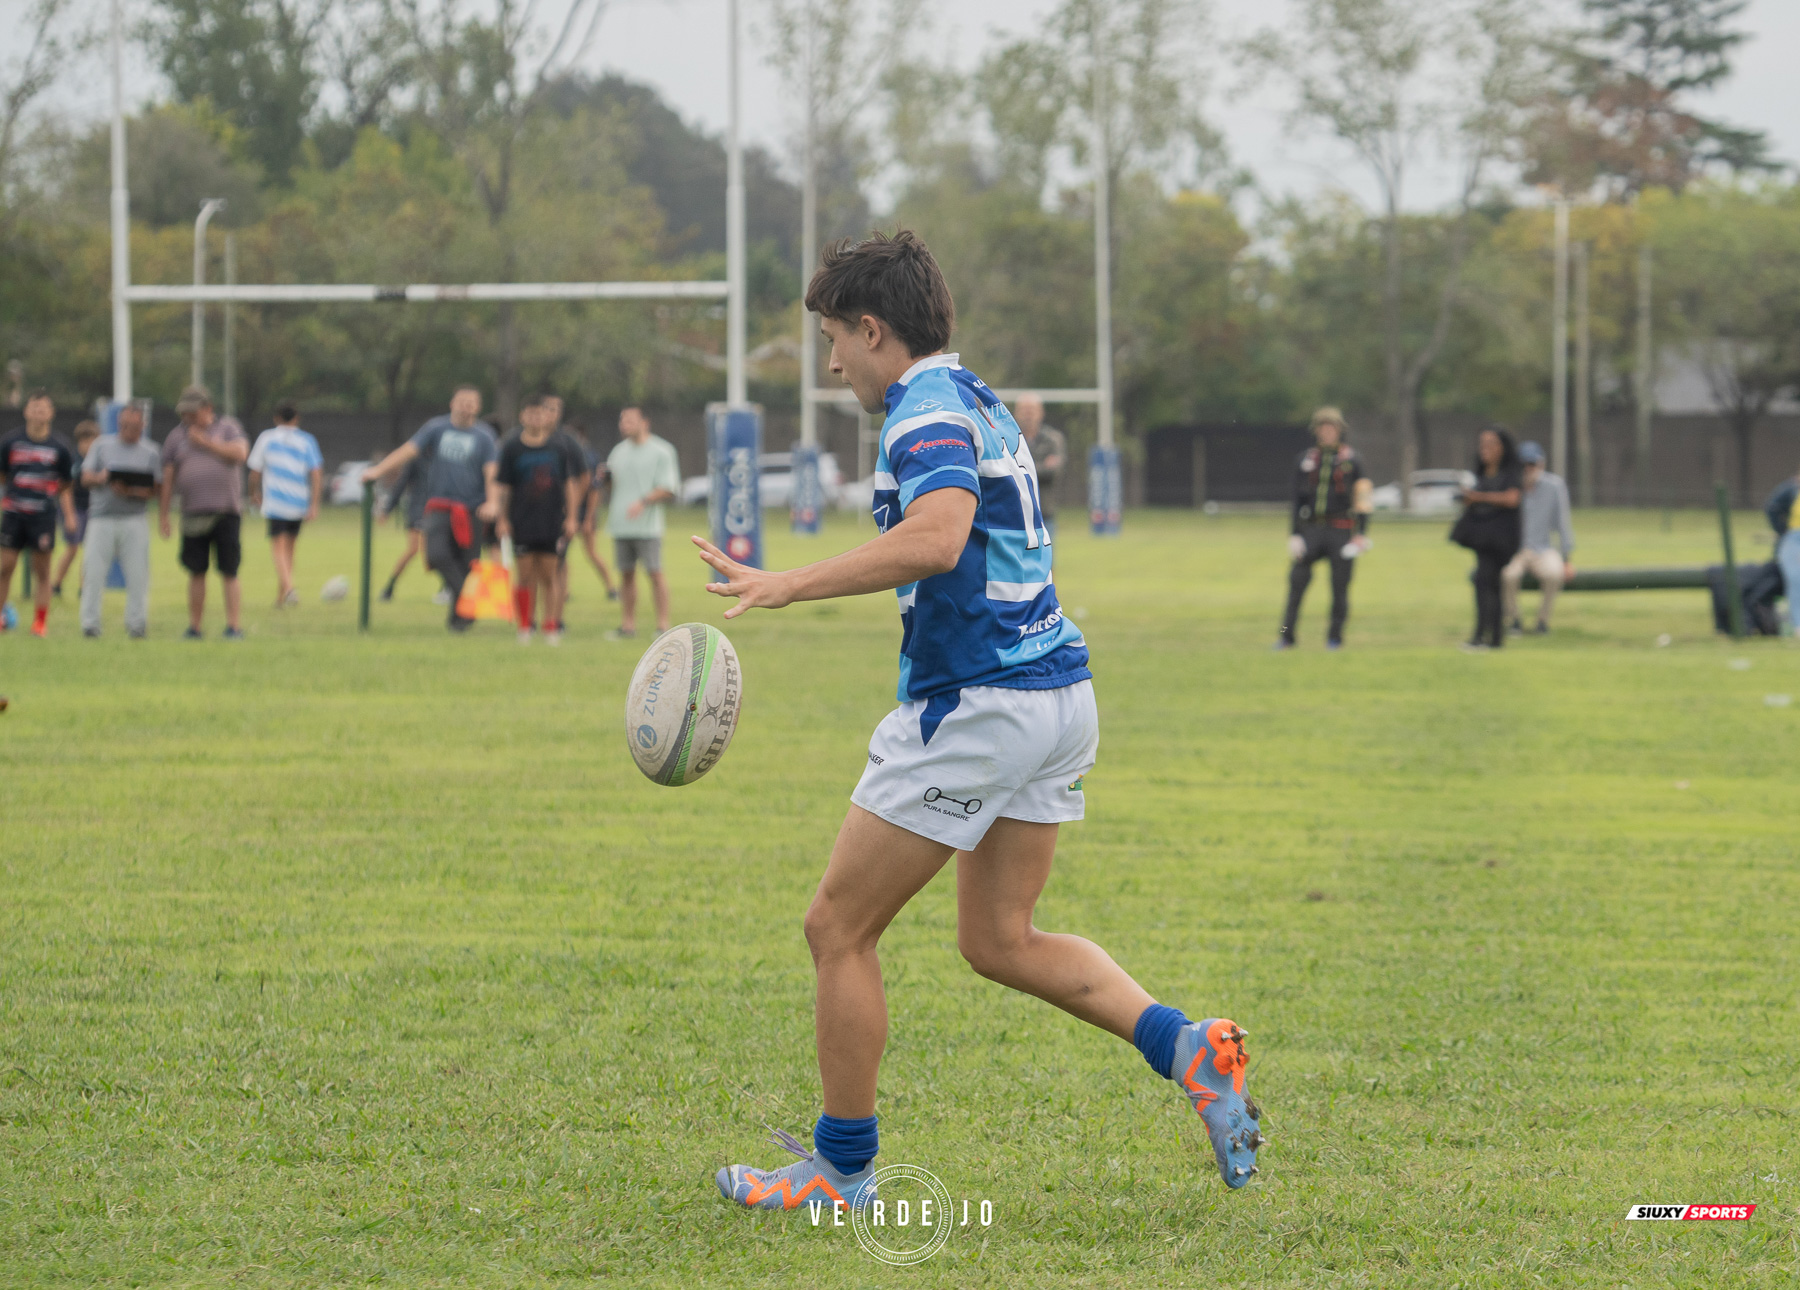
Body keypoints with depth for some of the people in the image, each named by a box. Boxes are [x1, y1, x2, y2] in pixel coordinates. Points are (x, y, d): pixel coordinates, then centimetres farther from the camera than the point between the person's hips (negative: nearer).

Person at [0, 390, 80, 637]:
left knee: (42, 570, 1)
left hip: (43, 515, 0)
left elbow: (64, 488, 11)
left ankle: (40, 622, 6)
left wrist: (69, 515, 4)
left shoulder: (59, 449, 5)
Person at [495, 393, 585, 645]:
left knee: (548, 576, 3)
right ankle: (524, 627, 9)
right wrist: (503, 519, -2)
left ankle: (551, 627, 9)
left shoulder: (562, 445, 0)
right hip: (522, 522, 0)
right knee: (525, 575, -1)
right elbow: (504, 487, 3)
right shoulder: (512, 446, -2)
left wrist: (571, 518, 3)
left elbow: (572, 483, 6)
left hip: (553, 520, 0)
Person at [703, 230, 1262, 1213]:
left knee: (838, 929, 2)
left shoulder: (929, 412, -14)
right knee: (998, 940, 16)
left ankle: (841, 1169, 9)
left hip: (974, 706, -10)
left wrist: (788, 585, -34)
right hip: (1057, 695, 10)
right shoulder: (977, 404, 18)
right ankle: (1189, 1048, -1)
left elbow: (936, 538, -32)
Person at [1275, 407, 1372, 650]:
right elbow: (1297, 499, 11)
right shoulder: (1306, 460, 12)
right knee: (1296, 581, -6)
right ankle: (1287, 636, -2)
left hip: (1341, 530, -2)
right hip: (1311, 529, 2)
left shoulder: (1352, 460, 5)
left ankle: (1335, 637, 9)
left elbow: (1363, 499, 2)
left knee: (1340, 585, -1)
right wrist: (1294, 534, 3)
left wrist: (1361, 534, -5)